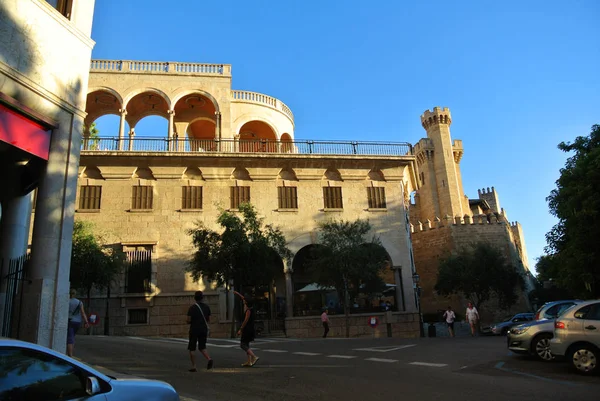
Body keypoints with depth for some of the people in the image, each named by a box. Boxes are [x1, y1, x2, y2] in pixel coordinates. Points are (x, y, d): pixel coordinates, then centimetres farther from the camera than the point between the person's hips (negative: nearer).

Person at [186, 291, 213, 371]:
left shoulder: (192, 308, -10)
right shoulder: (206, 307, 4)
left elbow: (189, 320, -12)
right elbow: (208, 319, 7)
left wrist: (189, 322, 10)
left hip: (194, 330, -4)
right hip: (204, 329, 4)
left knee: (192, 348, 9)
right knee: (202, 347, 13)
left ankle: (194, 366, 8)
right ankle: (209, 359, -12)